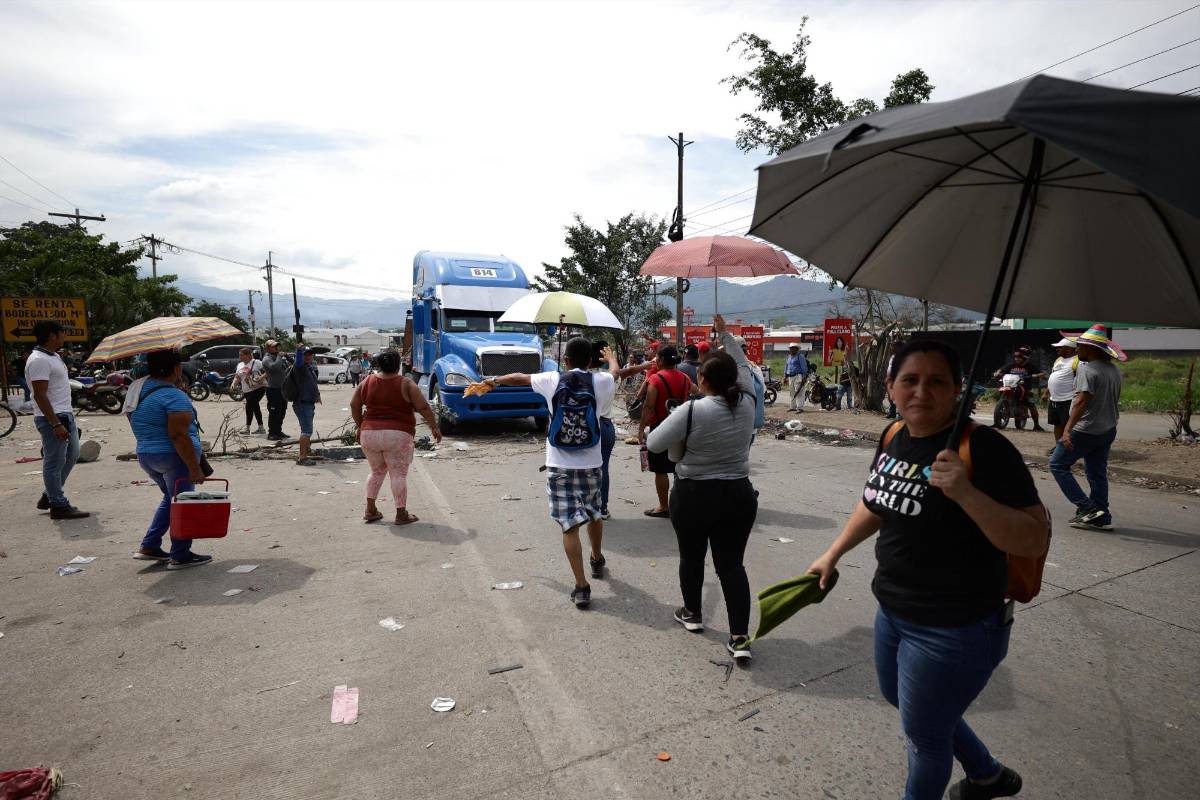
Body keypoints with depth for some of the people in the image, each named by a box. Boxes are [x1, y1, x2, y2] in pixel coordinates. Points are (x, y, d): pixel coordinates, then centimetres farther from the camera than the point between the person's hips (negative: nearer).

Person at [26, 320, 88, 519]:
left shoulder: (53, 356, 14)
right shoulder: (39, 360, -17)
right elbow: (40, 395, -21)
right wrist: (56, 424, -24)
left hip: (65, 415, 10)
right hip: (52, 418, -10)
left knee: (71, 456, 19)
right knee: (54, 463, -2)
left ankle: (49, 496, 29)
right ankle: (58, 506, 6)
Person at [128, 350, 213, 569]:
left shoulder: (139, 389, 9)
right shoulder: (174, 396, -19)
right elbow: (178, 436, -24)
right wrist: (195, 468, -23)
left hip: (144, 456, 9)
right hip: (173, 457, -9)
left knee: (170, 499, 24)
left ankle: (149, 547, 24)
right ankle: (180, 556, 10)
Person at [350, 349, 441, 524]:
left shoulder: (367, 382, 6)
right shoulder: (405, 384, -5)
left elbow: (354, 405, 13)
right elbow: (423, 407, -6)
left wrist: (360, 426, 25)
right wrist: (434, 427, 4)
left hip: (369, 434, 4)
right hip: (397, 435, -4)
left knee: (377, 472, 20)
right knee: (398, 474, 1)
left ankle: (370, 510, 21)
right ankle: (401, 514, 2)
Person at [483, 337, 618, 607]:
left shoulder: (552, 380, -4)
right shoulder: (600, 381, -3)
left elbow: (520, 377, 15)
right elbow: (615, 372, 23)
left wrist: (494, 381, 35)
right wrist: (611, 357, 47)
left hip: (560, 465, -2)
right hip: (591, 463, 2)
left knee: (570, 524, 1)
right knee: (594, 514, 23)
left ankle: (581, 586, -2)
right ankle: (597, 560, 46)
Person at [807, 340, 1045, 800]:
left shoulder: (984, 449, -22)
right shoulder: (894, 436, -1)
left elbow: (1034, 541, -24)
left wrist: (965, 493, -37)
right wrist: (833, 554, 17)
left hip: (953, 629, -8)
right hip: (893, 611, 8)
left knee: (923, 731, 13)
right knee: (899, 697, 29)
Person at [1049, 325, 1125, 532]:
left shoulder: (1087, 369, -17)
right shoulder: (1114, 370, 11)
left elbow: (1082, 401, -28)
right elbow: (1114, 401, 19)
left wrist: (1067, 429, -32)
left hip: (1086, 430, -9)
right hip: (1108, 430, 9)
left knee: (1058, 465, 0)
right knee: (1097, 473, 13)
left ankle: (1087, 508, -5)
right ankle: (1101, 517, 16)